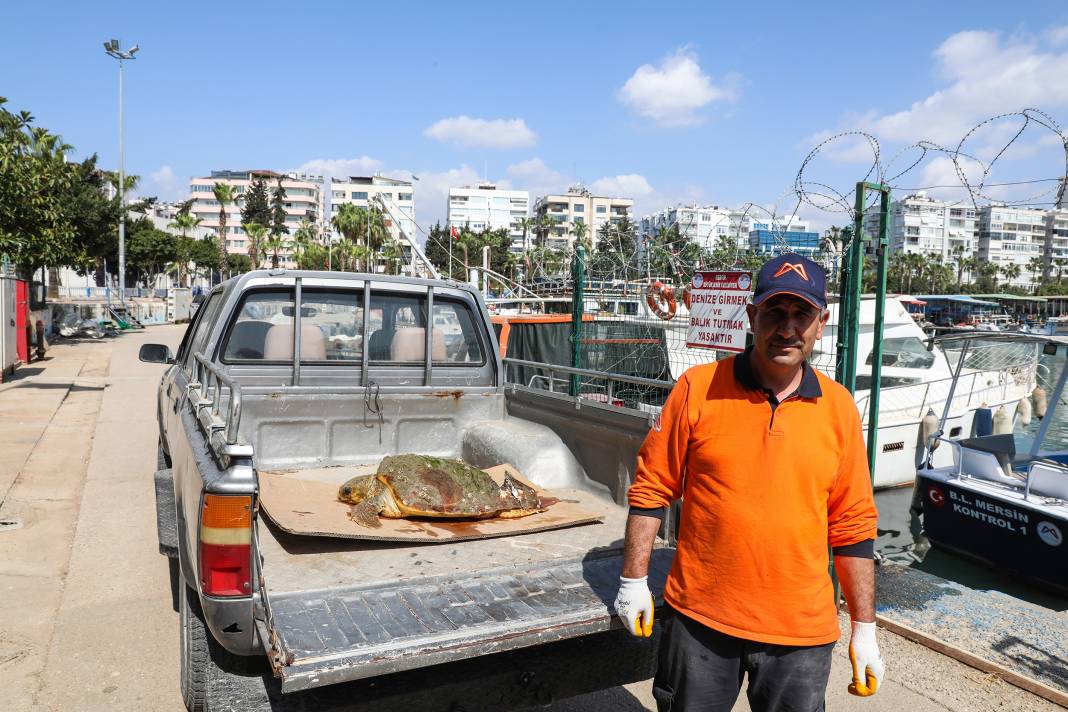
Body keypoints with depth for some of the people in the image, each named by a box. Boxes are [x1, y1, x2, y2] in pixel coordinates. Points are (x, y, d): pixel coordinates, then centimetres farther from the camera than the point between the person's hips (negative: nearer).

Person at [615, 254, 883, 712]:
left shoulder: (839, 407, 0)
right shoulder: (698, 389, -7)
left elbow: (853, 526, 5)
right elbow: (651, 488, -1)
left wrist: (865, 628, 6)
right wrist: (634, 579, -1)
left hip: (802, 631, 1)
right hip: (699, 619, -1)